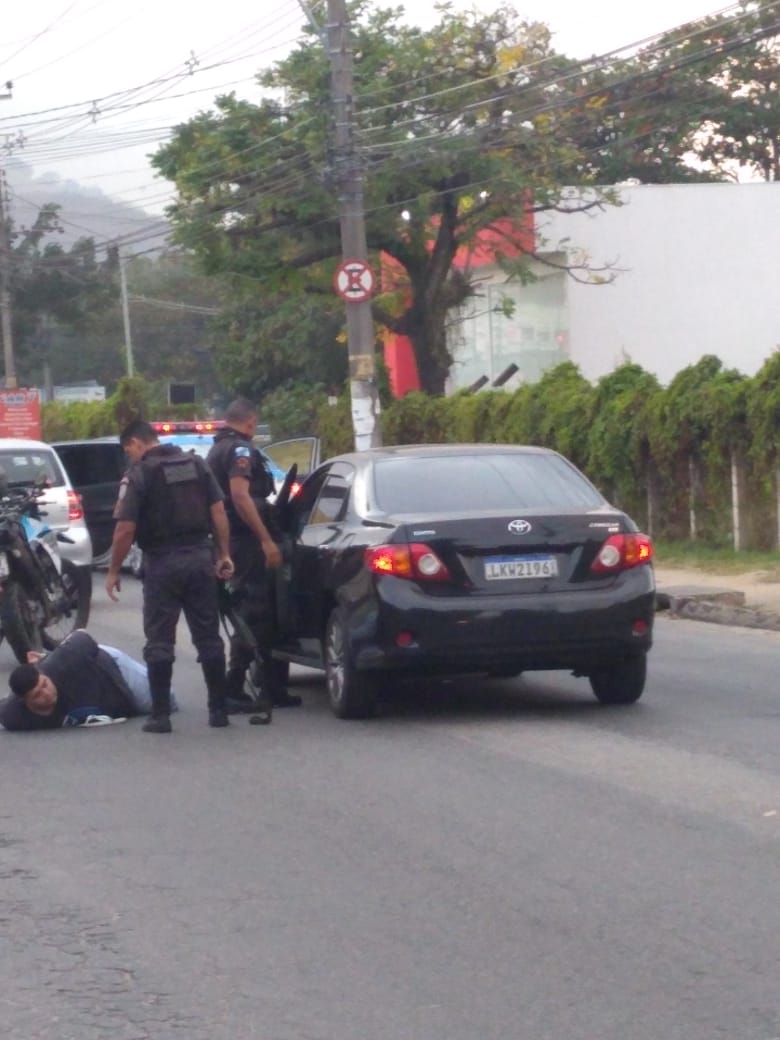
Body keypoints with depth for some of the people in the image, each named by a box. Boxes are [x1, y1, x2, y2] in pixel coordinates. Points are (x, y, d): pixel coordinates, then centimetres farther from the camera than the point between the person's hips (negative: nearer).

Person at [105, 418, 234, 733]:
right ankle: (218, 710, 11)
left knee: (160, 641, 2)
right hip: (200, 557, 5)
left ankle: (161, 715, 0)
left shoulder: (139, 474, -8)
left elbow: (125, 529, -12)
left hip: (163, 563, -5)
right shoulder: (196, 464, 9)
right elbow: (218, 511, 5)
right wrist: (224, 554, 8)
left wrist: (113, 571, -4)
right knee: (208, 637, 10)